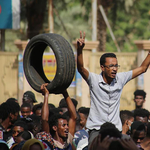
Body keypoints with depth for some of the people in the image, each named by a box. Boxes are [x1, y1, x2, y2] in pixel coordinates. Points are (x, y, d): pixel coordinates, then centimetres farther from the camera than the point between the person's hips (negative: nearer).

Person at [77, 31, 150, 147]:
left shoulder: (121, 79, 4)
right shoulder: (94, 80, -6)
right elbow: (81, 68, -23)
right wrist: (80, 49, -38)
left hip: (116, 130, 3)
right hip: (96, 129, -3)